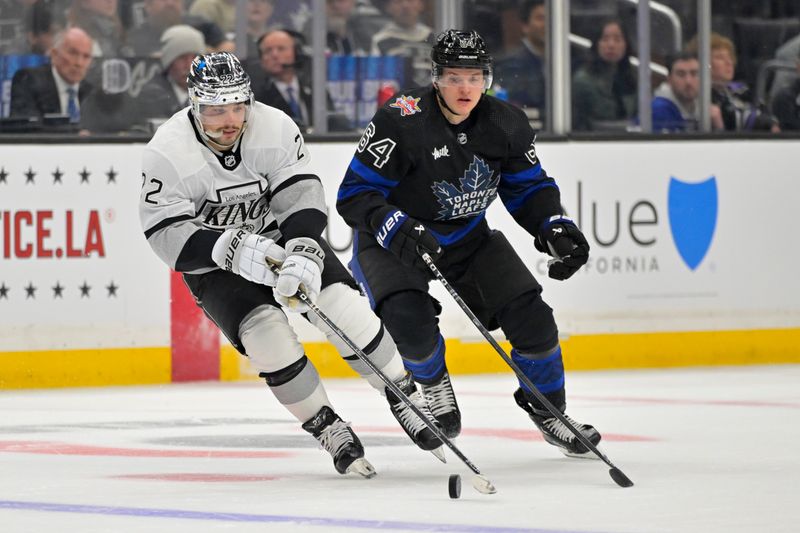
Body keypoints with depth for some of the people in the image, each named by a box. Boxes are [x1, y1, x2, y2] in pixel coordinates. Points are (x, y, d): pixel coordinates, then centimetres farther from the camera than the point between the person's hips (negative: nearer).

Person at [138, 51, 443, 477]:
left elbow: (302, 193, -20)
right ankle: (327, 429, -8)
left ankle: (405, 397, 3)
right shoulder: (167, 153, -24)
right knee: (264, 330, -24)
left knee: (342, 305, -16)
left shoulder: (274, 127, -19)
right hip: (215, 266, -2)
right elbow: (166, 233, -26)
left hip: (278, 235, 2)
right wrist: (233, 249, -40)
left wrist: (303, 254, -37)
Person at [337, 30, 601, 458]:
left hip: (468, 238, 4)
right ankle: (432, 382, 5)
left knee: (531, 317, -7)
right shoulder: (400, 122, -25)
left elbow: (529, 186, 5)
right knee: (411, 320, -30)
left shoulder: (505, 125, -9)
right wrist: (399, 230, -38)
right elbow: (354, 194, -23)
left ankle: (546, 408, 19)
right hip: (393, 244, -4)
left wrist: (555, 228, -12)